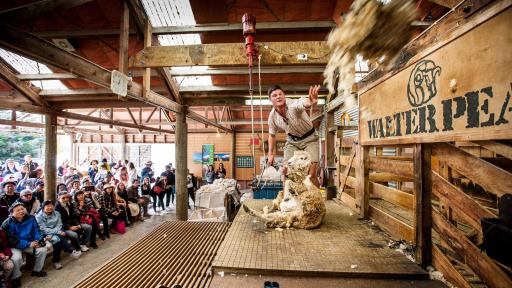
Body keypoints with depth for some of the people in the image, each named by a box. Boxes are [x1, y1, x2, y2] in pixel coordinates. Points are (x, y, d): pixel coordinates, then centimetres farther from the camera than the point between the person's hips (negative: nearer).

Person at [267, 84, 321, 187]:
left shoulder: (294, 105, -30)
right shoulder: (272, 116, -14)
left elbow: (305, 103, -56)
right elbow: (272, 135, 4)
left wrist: (312, 101, -80)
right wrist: (271, 154, 4)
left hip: (309, 138, -4)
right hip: (292, 141, 4)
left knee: (311, 173, -9)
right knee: (286, 170, -1)